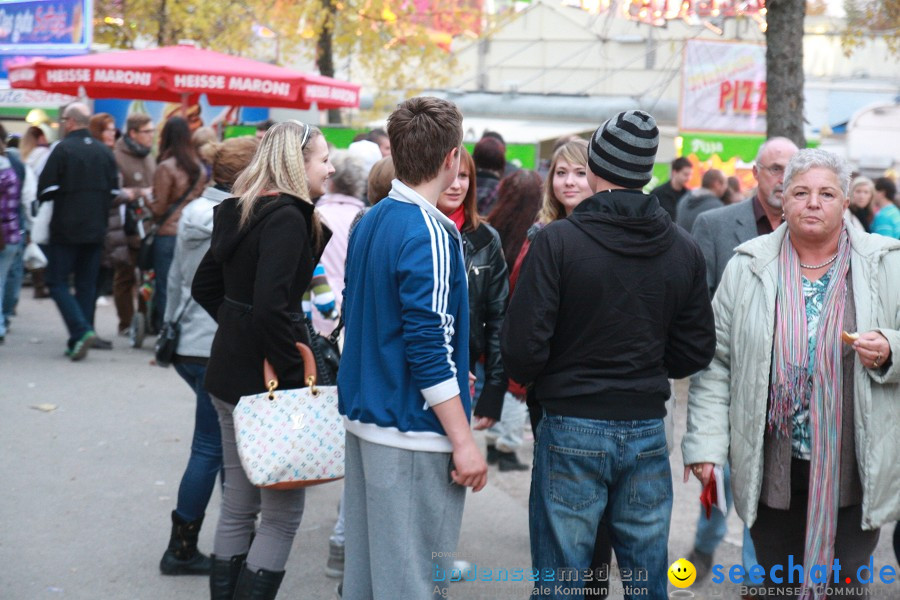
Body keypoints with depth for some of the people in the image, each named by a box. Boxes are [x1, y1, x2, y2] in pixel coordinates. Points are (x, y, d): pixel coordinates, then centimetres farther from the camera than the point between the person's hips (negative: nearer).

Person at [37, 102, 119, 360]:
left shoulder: (63, 149, -10)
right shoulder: (105, 152, 6)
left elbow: (45, 190, -12)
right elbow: (114, 192, 9)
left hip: (66, 229, -5)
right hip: (95, 231, 5)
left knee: (58, 282, 2)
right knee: (86, 285, 10)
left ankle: (81, 331, -16)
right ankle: (79, 341, 10)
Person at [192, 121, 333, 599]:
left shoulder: (240, 212, 10)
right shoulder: (287, 217, -17)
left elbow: (206, 286, 19)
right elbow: (271, 306, -26)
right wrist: (297, 374, -19)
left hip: (229, 369, 9)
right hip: (265, 379, -9)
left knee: (238, 505, 17)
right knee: (283, 511, 0)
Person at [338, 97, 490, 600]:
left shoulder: (371, 222, 10)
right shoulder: (431, 234, -17)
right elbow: (429, 347, -21)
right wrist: (464, 441, -17)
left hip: (366, 420, 9)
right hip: (413, 431, -9)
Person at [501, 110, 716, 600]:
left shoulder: (557, 241, -12)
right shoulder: (683, 250, 2)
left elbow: (523, 349, -14)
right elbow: (696, 352, 8)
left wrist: (529, 376, 8)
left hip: (572, 430, -4)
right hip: (647, 429, 4)